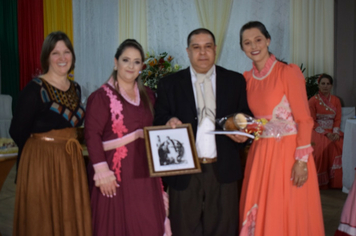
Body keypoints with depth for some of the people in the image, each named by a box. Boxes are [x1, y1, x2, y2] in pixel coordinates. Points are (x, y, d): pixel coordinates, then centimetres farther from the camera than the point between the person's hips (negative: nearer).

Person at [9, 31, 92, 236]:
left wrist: (69, 147, 3)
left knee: (71, 218, 13)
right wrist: (42, 148, 3)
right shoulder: (35, 89, -12)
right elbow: (17, 131, -10)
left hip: (72, 161, 6)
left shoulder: (76, 88, 7)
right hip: (42, 162, -6)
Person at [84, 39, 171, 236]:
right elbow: (92, 134, -13)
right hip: (116, 170, -5)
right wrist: (101, 170, -19)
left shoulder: (148, 96, 12)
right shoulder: (101, 96, -8)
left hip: (144, 169, 6)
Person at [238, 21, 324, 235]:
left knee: (289, 215, 4)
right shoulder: (247, 78, 9)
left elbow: (304, 119, -11)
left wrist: (302, 160, -16)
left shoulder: (288, 72, -8)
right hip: (260, 153, 6)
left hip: (288, 152, -5)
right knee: (259, 215, 13)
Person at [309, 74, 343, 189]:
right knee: (322, 146, -33)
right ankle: (322, 182, -17)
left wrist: (336, 133, -11)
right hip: (318, 131, -3)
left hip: (332, 131, 3)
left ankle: (336, 181, -15)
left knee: (342, 144, -25)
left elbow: (338, 119, 8)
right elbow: (312, 121, -4)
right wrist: (325, 133, -14)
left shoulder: (335, 100, 12)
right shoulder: (313, 100, 0)